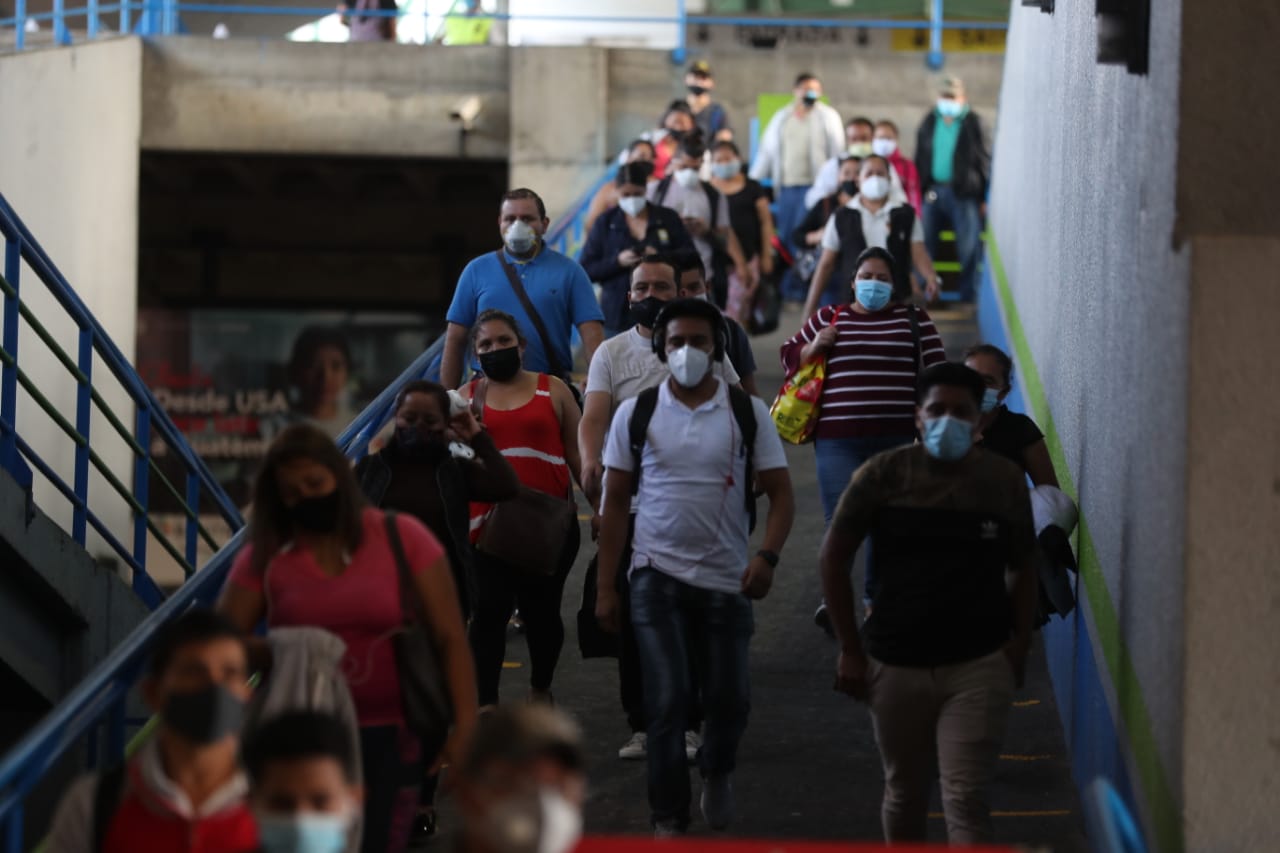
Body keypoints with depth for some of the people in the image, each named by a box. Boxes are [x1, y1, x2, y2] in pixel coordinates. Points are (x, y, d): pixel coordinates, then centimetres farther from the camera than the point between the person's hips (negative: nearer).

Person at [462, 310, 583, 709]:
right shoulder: (468, 397, 10)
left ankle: (541, 690, 30)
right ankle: (485, 703, -5)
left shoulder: (553, 390, 7)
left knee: (541, 610, 10)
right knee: (489, 611, -7)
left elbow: (577, 453, 8)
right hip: (490, 522, 0)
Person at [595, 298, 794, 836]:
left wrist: (767, 555, -16)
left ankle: (717, 771, 38)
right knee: (667, 700, -9)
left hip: (726, 579, 1)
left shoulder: (748, 413, 2)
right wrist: (605, 587, 1)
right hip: (658, 575, -1)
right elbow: (615, 502, 5)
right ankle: (669, 818, 2)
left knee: (729, 700, 5)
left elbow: (781, 493, 1)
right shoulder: (636, 414, 2)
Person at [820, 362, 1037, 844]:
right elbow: (834, 557, 3)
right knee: (904, 795, 15)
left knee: (966, 800, -7)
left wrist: (1020, 640, 0)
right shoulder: (884, 476, -4)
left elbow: (1022, 567, 12)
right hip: (895, 664, 1)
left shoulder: (1004, 480, 0)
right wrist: (850, 648, 1)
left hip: (978, 665, -1)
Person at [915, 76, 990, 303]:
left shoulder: (972, 123, -1)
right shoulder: (929, 123, 10)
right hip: (933, 191, 3)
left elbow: (983, 159, -2)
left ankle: (970, 296, 6)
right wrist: (917, 192, 6)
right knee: (925, 244, 5)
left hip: (963, 193, -3)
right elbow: (920, 159, 12)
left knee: (969, 248, -2)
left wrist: (985, 197, -6)